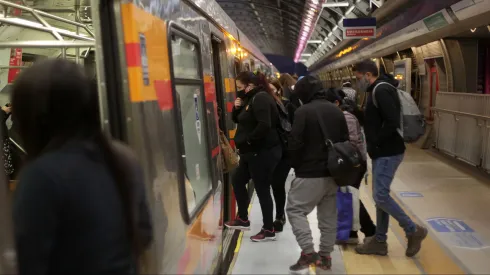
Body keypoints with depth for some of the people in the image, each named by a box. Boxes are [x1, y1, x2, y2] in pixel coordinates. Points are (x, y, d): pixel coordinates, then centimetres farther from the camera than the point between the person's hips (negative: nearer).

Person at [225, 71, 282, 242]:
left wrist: (248, 140, -20)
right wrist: (237, 108, 0)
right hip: (253, 152, 11)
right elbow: (238, 120, 20)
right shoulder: (251, 98, 14)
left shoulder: (261, 98, -17)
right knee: (237, 181, 19)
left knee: (262, 190, -3)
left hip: (263, 152, -11)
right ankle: (243, 219, 33)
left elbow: (264, 125, -30)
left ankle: (269, 230, 8)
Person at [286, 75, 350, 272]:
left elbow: (295, 143, -16)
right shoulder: (337, 111, 9)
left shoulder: (303, 112, -14)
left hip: (310, 173, -7)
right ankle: (325, 255, 20)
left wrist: (296, 165, 1)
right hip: (333, 172, 7)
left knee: (295, 209, 3)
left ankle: (308, 253, -5)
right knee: (328, 215, 12)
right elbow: (346, 141, 12)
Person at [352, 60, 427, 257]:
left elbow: (393, 122, -26)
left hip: (388, 152, -10)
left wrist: (375, 142, -17)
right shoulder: (378, 90, 15)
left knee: (380, 196, -8)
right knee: (381, 195, 12)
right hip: (383, 152, 10)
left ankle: (413, 231, 7)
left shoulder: (381, 90, -17)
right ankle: (380, 241, 21)